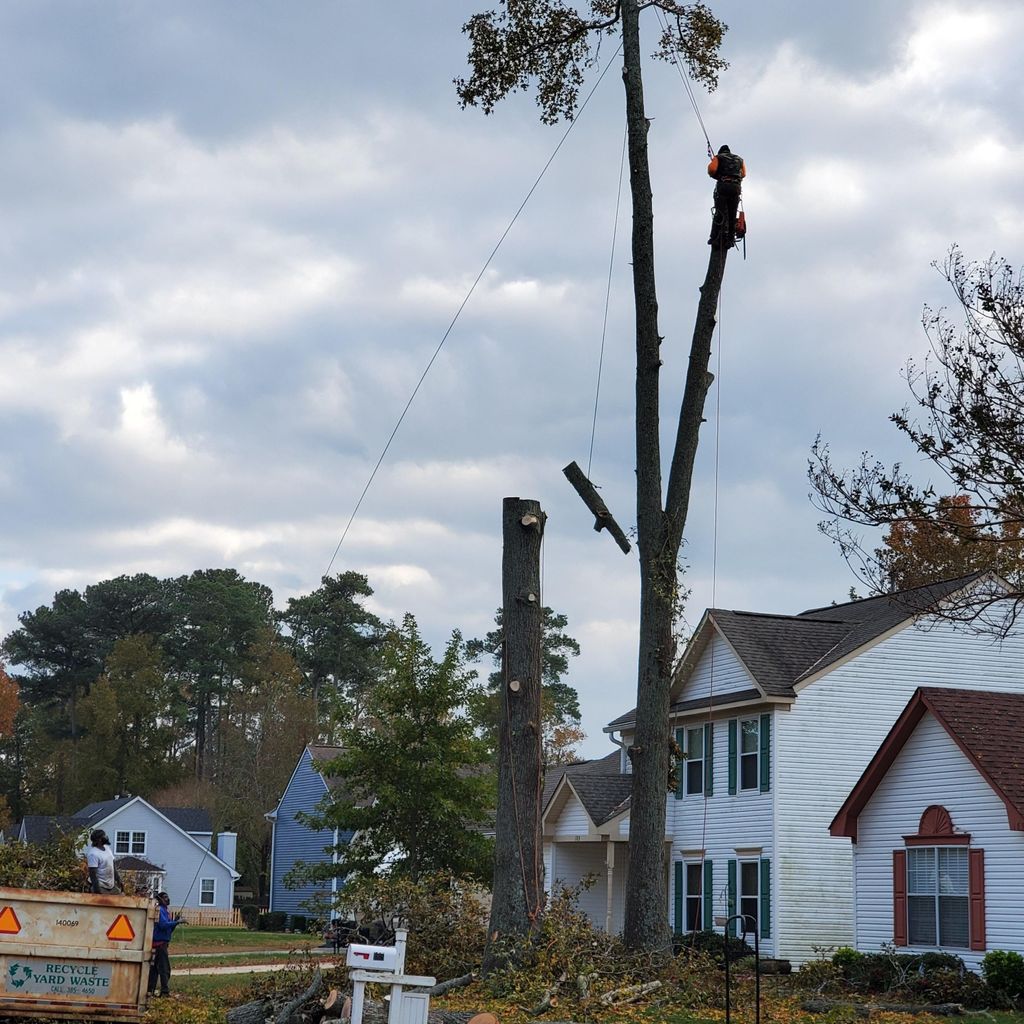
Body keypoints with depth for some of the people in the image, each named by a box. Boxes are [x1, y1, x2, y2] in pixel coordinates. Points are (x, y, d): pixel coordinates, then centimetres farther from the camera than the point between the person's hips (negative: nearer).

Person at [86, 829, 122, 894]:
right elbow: (92, 874, -23)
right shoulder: (93, 854, -22)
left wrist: (118, 879, 16)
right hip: (100, 887, -9)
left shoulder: (107, 848, 6)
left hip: (111, 886, 9)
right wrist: (97, 891, -25)